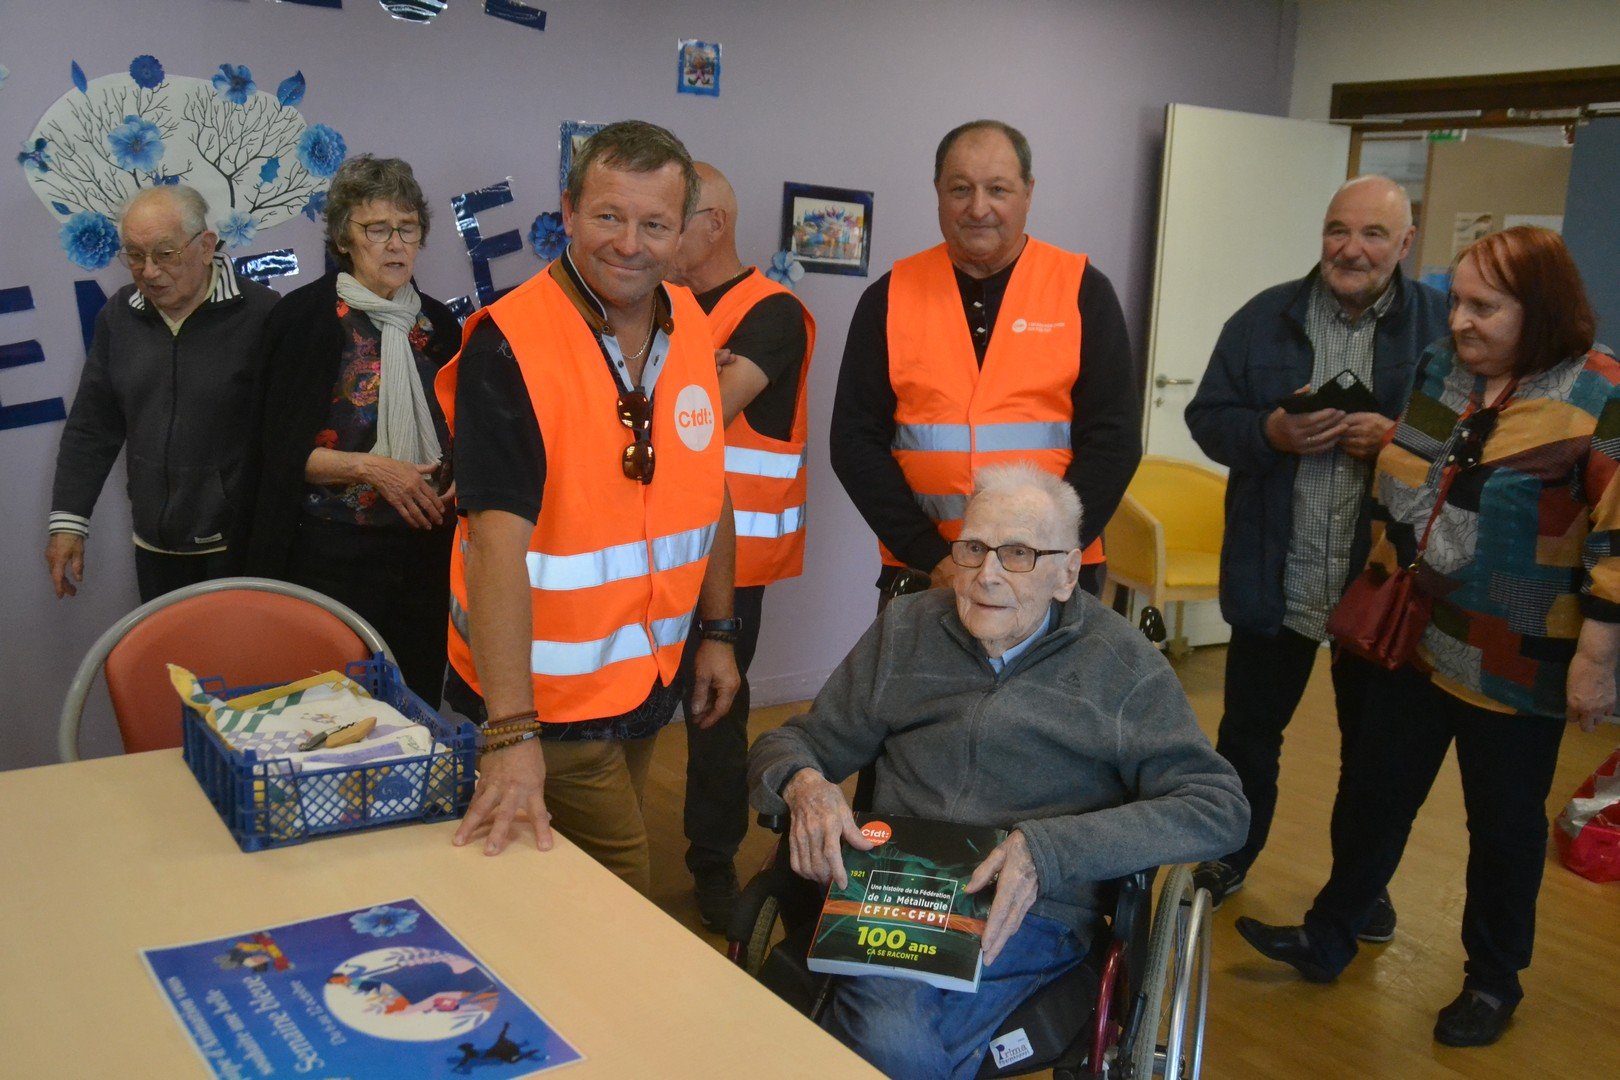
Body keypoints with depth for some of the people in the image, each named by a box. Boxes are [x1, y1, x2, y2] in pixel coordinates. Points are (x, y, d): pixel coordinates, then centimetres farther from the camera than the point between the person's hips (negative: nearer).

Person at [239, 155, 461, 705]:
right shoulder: (306, 316, -3)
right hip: (333, 552, -4)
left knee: (420, 702, 7)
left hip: (424, 550, 4)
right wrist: (369, 467, -18)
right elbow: (283, 452, -6)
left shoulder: (437, 323, 11)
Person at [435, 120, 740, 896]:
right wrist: (511, 735, -33)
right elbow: (498, 538, -28)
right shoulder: (510, 343, -20)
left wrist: (717, 631, 12)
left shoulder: (689, 323, 1)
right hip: (547, 696, -6)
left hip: (646, 683, 7)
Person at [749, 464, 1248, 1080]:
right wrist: (802, 784, -10)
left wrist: (1047, 851, -17)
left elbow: (1218, 806, -4)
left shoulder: (1122, 666, 4)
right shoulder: (905, 631, 13)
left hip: (1033, 913, -2)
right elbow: (789, 745, 18)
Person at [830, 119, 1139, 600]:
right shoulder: (889, 298, 2)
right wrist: (931, 557, -11)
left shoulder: (1084, 291, -1)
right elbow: (855, 440, -1)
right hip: (919, 575, 1)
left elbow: (1112, 440, -4)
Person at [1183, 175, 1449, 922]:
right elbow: (1207, 417, 0)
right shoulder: (1265, 317, 0)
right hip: (1272, 578, 1)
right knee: (1249, 730, 16)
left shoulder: (1443, 324, -3)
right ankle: (1230, 856, 38)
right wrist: (1271, 432, -19)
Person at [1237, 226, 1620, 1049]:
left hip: (1515, 661, -5)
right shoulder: (1438, 368, 4)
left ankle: (1493, 979, 30)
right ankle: (1328, 937, 30)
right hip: (1411, 635, 5)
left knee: (1503, 820, 11)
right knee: (1373, 788, 14)